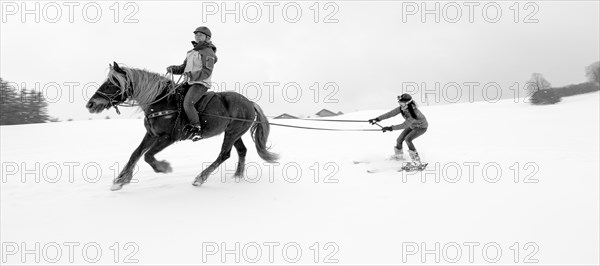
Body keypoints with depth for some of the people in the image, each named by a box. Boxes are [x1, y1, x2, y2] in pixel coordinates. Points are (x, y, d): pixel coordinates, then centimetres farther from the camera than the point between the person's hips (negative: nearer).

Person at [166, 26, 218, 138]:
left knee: (187, 103, -28)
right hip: (188, 83, 9)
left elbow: (206, 72, -17)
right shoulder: (191, 52, 21)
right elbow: (183, 68, 24)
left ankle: (196, 128, -18)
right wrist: (173, 69, 4)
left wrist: (192, 76, -29)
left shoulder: (208, 52, -6)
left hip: (200, 84, -9)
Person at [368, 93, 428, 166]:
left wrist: (391, 128, -39)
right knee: (399, 140, 2)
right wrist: (377, 119, -26)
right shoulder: (402, 108, -21)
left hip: (422, 127, -7)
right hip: (412, 125, 7)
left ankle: (416, 159, -14)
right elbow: (391, 113, -20)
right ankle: (399, 155, 32)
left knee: (408, 139, -27)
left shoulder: (414, 113, -40)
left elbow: (404, 125, -38)